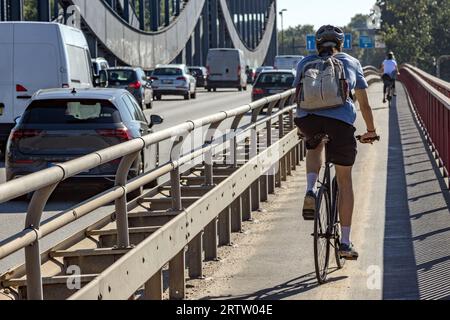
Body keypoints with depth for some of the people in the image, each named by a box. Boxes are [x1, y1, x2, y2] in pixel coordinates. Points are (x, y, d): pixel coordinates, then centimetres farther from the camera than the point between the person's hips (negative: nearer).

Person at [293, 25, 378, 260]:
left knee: (314, 147, 37)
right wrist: (371, 131, 40)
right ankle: (345, 243, 13)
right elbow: (364, 104, 26)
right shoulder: (351, 63, 22)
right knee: (344, 180, 13)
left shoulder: (306, 63, 24)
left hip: (308, 118, 1)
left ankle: (310, 191, 10)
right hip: (341, 120, -1)